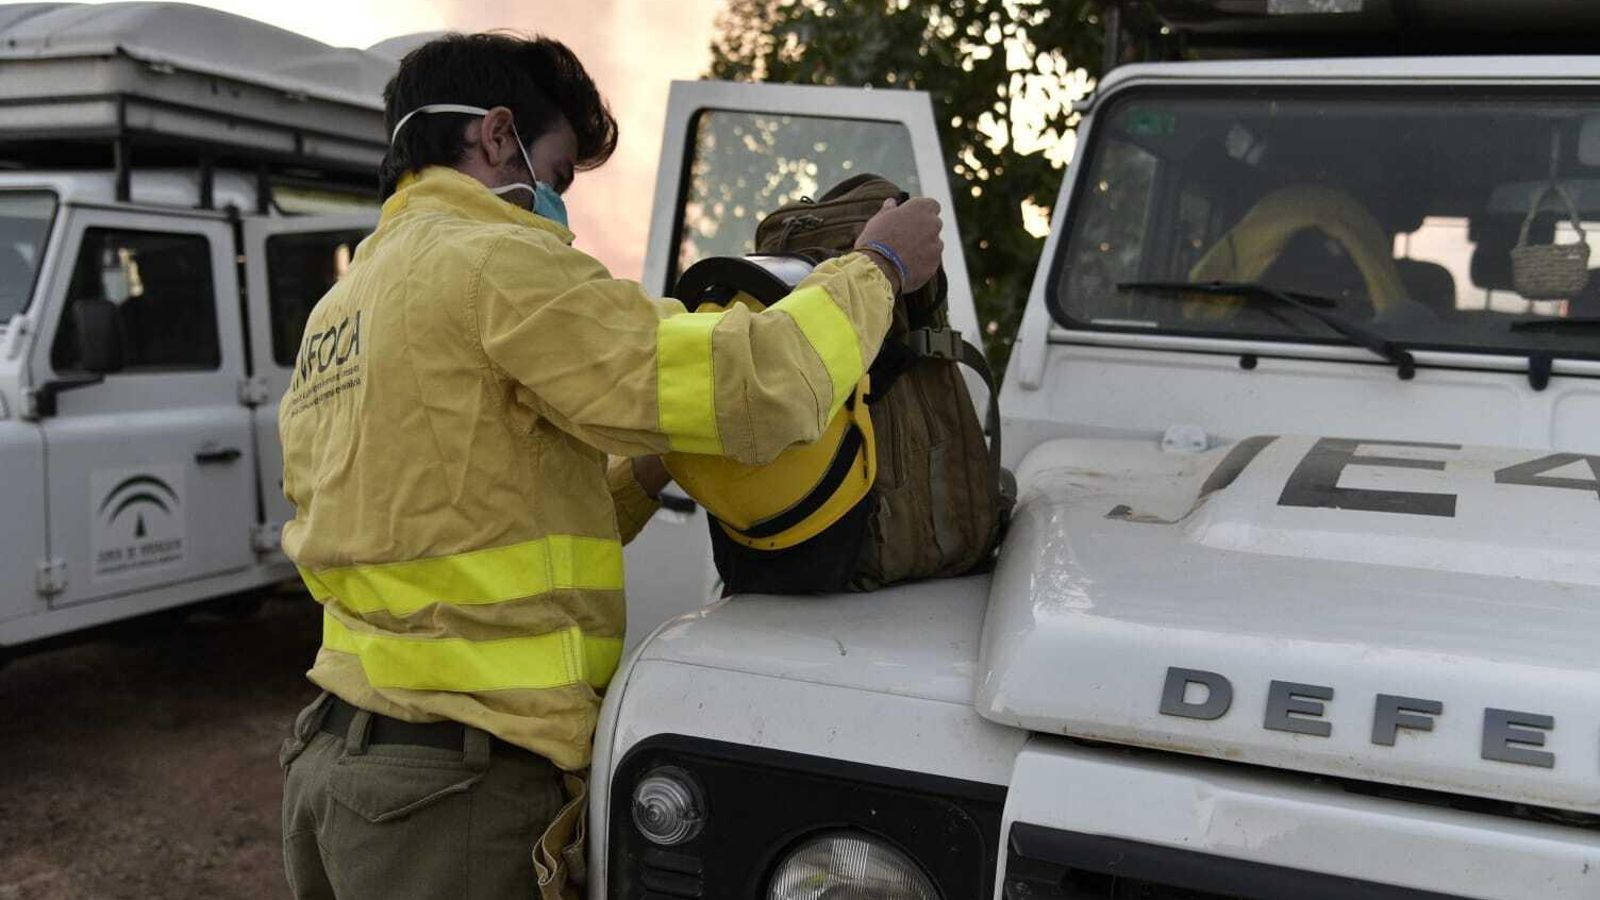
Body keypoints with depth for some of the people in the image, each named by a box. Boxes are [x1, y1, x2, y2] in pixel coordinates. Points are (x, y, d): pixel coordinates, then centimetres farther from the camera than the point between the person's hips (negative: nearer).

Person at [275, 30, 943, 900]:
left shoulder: (337, 315, 15)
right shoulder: (490, 261, -13)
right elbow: (753, 389, -20)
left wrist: (647, 469, 9)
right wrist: (876, 268, -3)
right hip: (452, 791, -9)